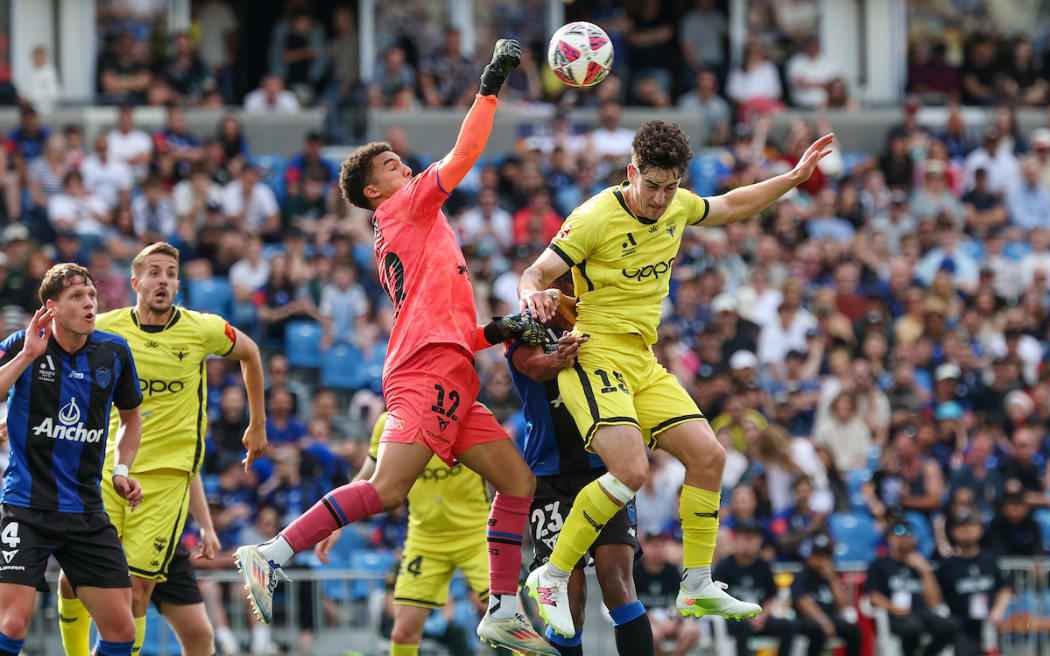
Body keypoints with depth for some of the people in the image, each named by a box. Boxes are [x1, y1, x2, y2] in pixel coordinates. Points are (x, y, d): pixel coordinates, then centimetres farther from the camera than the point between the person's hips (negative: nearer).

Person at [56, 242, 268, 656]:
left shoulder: (202, 330, -5)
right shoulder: (105, 329, -2)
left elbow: (249, 353, 15)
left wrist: (258, 426, 20)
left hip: (167, 472, -2)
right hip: (109, 468, 2)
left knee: (134, 592, -11)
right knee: (74, 580, -1)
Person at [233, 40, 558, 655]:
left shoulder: (411, 228, 29)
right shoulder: (406, 207, 6)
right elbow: (464, 154, -3)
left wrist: (494, 331, 13)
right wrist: (491, 86, 3)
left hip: (451, 381, 10)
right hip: (430, 372, -10)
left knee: (519, 480, 8)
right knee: (387, 489, -20)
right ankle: (272, 557, -20)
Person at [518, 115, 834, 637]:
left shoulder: (677, 205, 6)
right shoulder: (595, 218, -15)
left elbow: (731, 207, 27)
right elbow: (536, 273, -16)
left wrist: (793, 178, 23)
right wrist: (533, 294, -39)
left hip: (644, 364, 8)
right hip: (596, 355, -8)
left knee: (708, 456, 1)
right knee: (630, 471, -25)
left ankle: (697, 587, 11)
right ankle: (551, 579, -14)